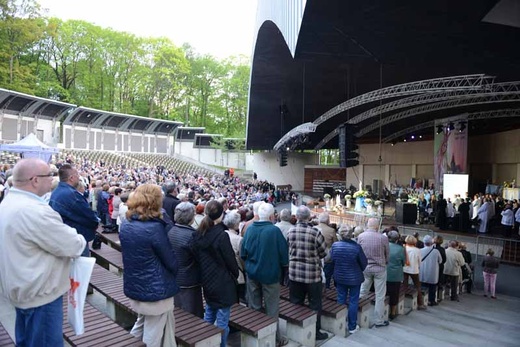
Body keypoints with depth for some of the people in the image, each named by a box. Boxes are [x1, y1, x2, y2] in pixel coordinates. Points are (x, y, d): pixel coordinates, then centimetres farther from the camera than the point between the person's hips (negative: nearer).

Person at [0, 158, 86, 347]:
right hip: (39, 293, -10)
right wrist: (79, 239, -2)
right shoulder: (34, 210, -28)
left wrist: (68, 235, 5)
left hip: (21, 287, 10)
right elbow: (73, 246, -23)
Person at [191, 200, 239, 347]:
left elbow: (197, 256, 7)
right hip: (222, 282, -7)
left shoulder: (199, 233, -1)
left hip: (207, 280, 8)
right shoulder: (221, 235, -22)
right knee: (222, 321, 5)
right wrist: (236, 274, 3)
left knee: (209, 315, 24)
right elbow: (230, 259, -14)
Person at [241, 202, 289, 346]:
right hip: (270, 274, -4)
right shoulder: (274, 230, -20)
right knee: (271, 308, 10)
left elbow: (243, 252, 0)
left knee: (254, 306, 18)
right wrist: (283, 265, 6)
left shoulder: (250, 229, -5)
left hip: (252, 273, 5)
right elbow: (283, 253, -15)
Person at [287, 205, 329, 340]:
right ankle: (315, 331, 23)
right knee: (315, 304, 12)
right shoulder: (315, 232, -17)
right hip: (312, 273, -4)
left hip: (294, 271, 4)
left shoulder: (290, 231, -4)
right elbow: (324, 253, -5)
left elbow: (288, 250, 7)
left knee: (295, 303, 16)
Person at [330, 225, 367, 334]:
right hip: (354, 278, -3)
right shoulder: (356, 247, -21)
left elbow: (331, 261, -3)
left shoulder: (334, 245, -13)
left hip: (339, 277, 3)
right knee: (353, 302, 10)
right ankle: (352, 327, 20)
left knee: (341, 300, 17)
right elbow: (364, 263, -10)